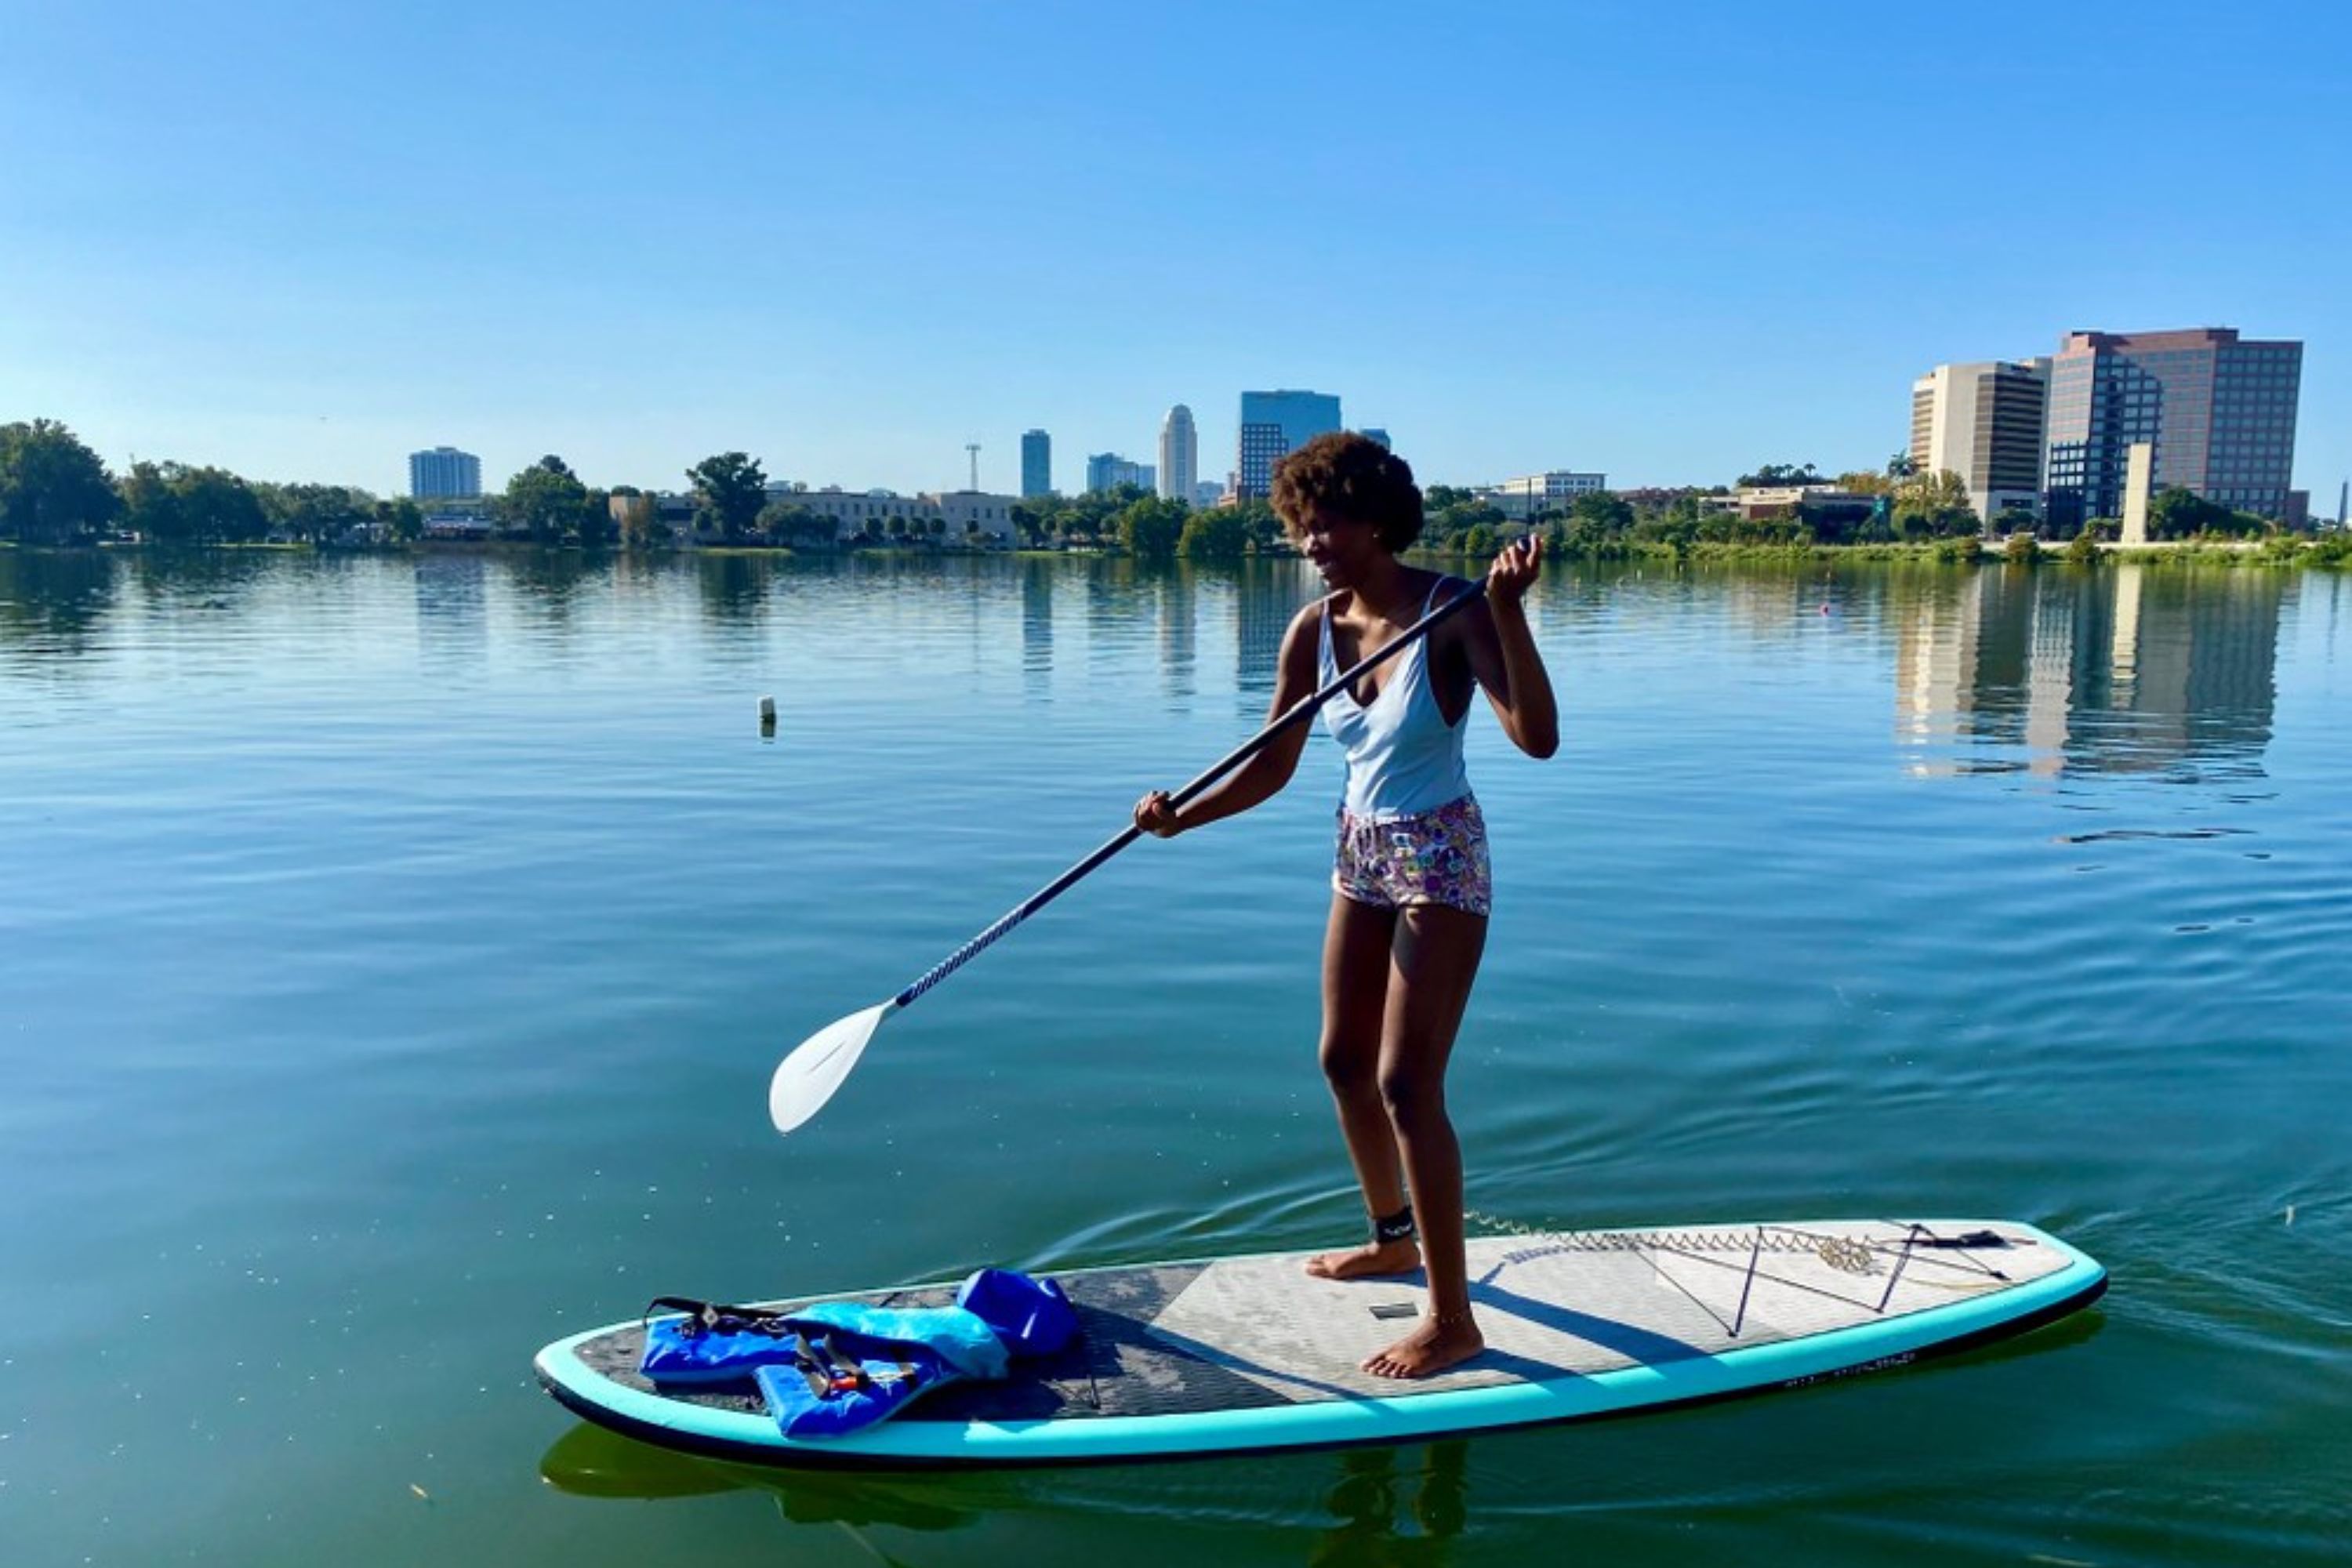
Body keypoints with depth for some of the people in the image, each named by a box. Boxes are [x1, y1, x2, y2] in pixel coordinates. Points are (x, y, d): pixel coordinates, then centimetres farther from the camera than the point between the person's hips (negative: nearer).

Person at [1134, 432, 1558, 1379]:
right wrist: (1181, 816, -13)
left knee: (1407, 1085, -9)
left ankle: (1453, 1320, 4)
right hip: (1361, 857, 7)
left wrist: (1508, 612, -40)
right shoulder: (1314, 630, -3)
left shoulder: (1452, 612, -19)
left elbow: (1537, 737, -30)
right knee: (1343, 1062, 17)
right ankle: (1394, 1238, 40)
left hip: (1440, 860, -7)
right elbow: (1272, 769, 1)